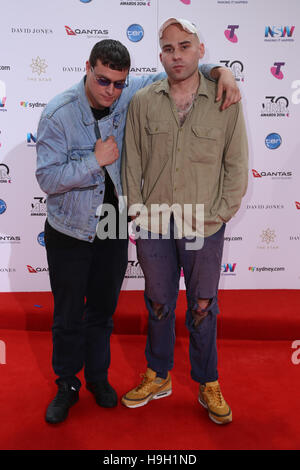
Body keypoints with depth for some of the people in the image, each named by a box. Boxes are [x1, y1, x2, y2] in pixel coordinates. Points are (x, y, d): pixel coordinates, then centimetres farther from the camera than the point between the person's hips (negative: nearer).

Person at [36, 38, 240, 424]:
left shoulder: (130, 96, -5)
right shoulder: (58, 114, -16)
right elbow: (47, 179, -19)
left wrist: (219, 71, -12)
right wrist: (97, 160, -22)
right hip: (70, 231, -3)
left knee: (103, 309, 16)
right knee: (68, 315, 10)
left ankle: (98, 377, 38)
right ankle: (67, 385, 32)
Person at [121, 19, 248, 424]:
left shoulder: (225, 102, -4)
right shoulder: (142, 102, 1)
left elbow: (237, 169, -1)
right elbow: (132, 164, 4)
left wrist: (213, 219, -7)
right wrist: (139, 213, -2)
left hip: (203, 228, -1)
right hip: (153, 224, 2)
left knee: (203, 307, 12)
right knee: (158, 303, 16)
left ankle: (208, 385, 33)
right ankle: (158, 377, 37)